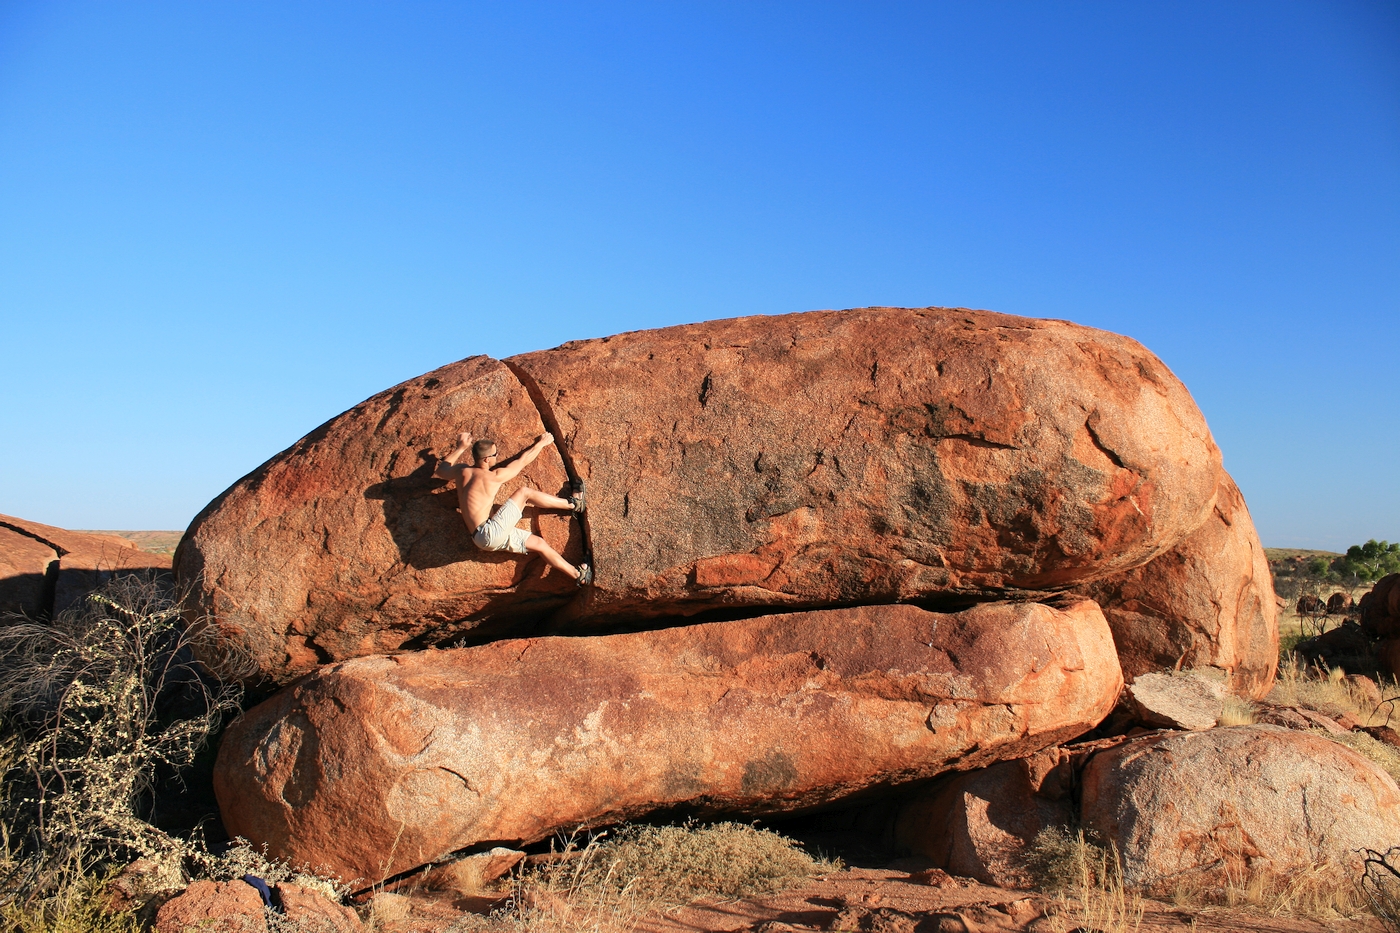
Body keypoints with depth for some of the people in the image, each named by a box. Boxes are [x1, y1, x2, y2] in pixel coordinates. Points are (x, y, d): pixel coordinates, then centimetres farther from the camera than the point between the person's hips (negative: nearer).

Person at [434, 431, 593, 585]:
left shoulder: (462, 471, 7)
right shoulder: (495, 477, -9)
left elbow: (439, 470, 30)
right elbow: (523, 460, 5)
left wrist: (461, 448, 34)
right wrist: (541, 443, 21)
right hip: (490, 532, -9)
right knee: (524, 492, -7)